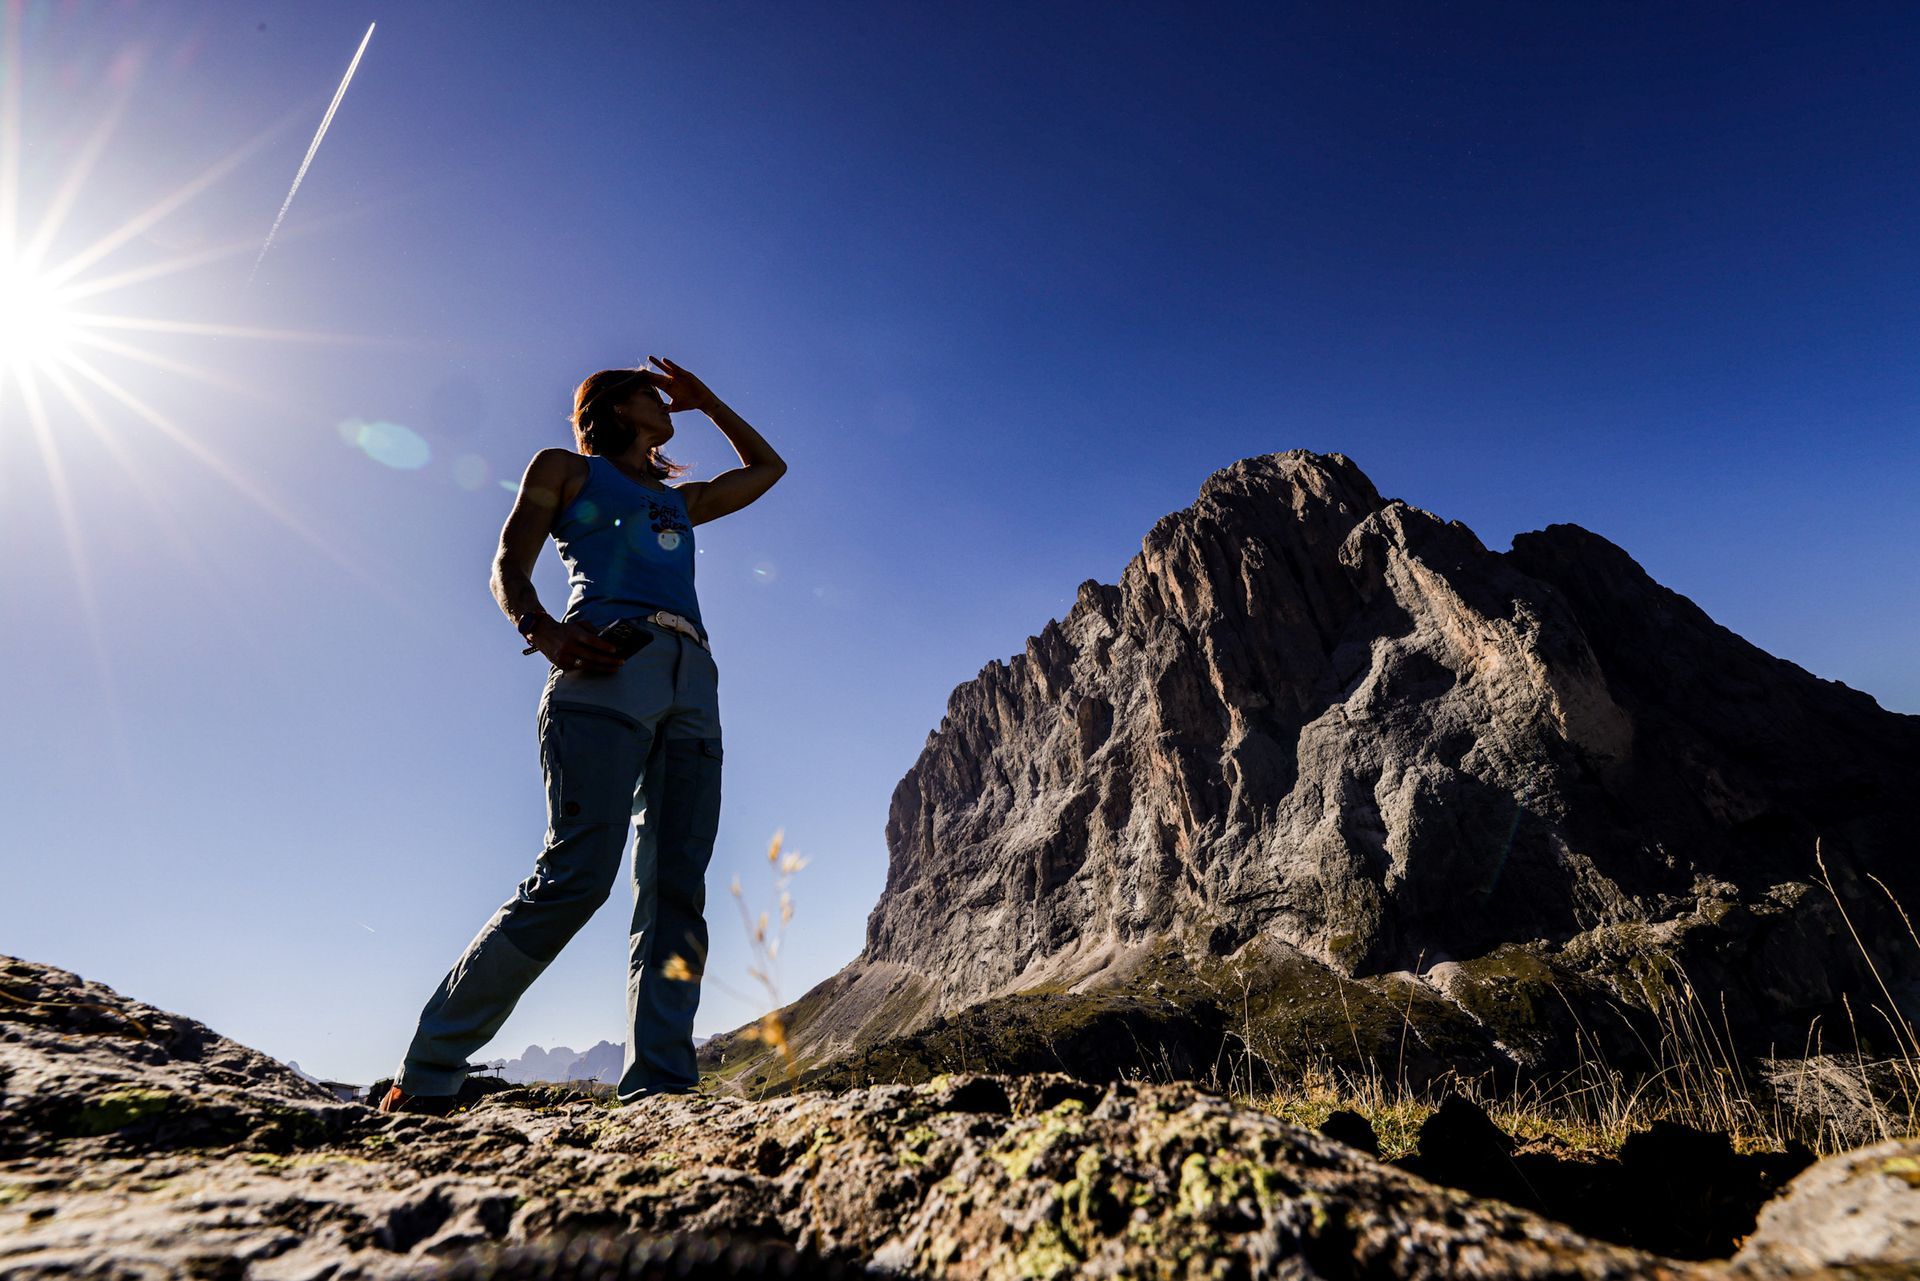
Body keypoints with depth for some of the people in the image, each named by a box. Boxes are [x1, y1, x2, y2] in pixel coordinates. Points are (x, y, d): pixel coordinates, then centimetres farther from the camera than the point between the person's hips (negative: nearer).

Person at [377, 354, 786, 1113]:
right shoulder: (564, 468, 20)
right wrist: (541, 630, -14)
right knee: (577, 874, -18)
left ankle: (657, 1085, -10)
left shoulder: (680, 501, 34)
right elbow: (508, 567, 8)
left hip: (692, 686, 6)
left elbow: (768, 467, 46)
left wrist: (705, 401, 42)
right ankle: (427, 1070, -4)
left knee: (677, 891, -8)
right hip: (607, 668, -5)